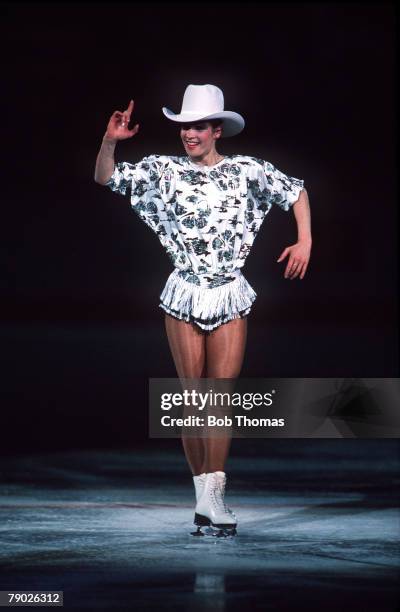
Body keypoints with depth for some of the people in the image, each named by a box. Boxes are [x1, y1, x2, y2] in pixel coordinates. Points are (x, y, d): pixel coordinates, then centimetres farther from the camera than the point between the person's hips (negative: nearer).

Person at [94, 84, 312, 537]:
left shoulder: (247, 171, 2)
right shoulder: (164, 171, 2)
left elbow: (296, 192, 14)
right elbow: (105, 178, 1)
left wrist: (305, 242, 3)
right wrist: (110, 142, -16)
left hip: (230, 298, 0)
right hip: (184, 296, 0)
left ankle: (212, 495, -6)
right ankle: (204, 490, 9)